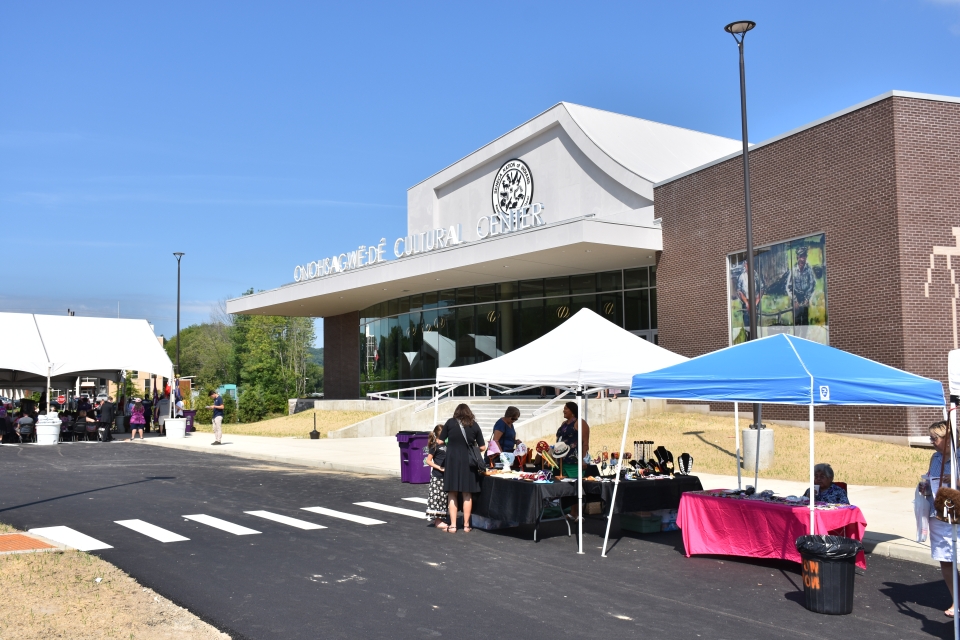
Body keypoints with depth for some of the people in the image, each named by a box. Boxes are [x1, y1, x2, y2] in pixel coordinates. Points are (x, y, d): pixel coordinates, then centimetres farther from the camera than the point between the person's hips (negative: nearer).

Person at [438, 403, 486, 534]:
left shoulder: (450, 423, 1)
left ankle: (453, 525, 4)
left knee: (452, 494, 5)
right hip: (468, 462, 1)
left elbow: (440, 441, 2)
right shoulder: (474, 425, 4)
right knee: (467, 495, 9)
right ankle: (466, 525, 11)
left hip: (452, 461, -1)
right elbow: (482, 447, 5)